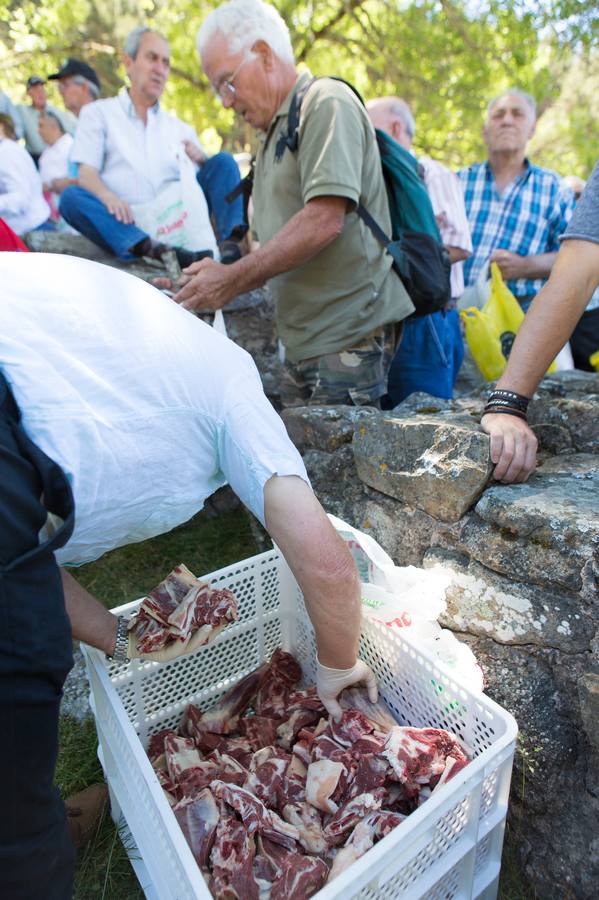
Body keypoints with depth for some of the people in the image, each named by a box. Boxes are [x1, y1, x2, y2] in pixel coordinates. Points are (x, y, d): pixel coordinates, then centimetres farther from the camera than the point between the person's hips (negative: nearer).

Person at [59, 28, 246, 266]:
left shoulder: (180, 128, 25)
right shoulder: (98, 113, 16)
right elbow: (87, 174, 2)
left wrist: (201, 160, -7)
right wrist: (108, 197, -22)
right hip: (127, 224, -2)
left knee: (223, 161, -7)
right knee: (71, 197, -28)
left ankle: (229, 241, -32)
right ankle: (149, 249, -51)